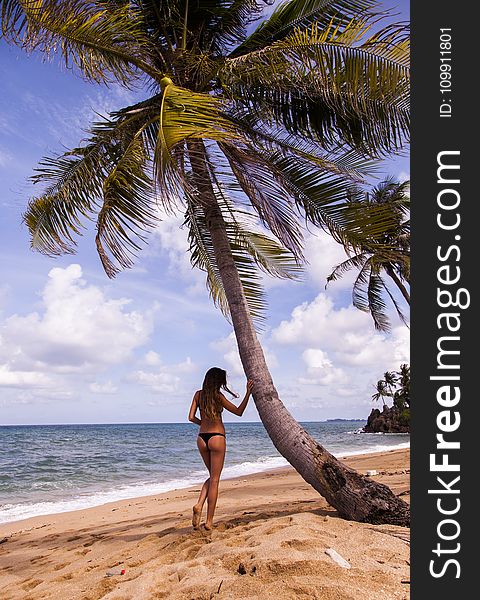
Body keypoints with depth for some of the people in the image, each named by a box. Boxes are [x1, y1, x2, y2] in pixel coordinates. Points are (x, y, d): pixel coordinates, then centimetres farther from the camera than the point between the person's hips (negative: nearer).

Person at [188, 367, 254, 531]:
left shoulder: (198, 394, 5)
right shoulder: (218, 396, -10)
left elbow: (191, 417, 4)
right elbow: (239, 412, -4)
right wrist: (248, 393, -5)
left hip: (201, 438, 5)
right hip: (217, 438, -5)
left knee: (212, 476, 22)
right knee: (214, 480, 4)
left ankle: (199, 505, 2)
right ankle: (209, 521, 7)